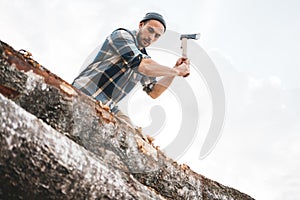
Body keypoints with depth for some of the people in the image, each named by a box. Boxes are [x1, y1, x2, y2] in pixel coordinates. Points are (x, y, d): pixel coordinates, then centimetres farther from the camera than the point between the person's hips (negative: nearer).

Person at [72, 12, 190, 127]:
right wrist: (175, 71, -13)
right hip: (85, 93, -8)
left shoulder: (145, 57, 16)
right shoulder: (122, 35, -8)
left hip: (107, 107, 8)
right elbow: (142, 65, -23)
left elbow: (153, 92, 18)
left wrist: (173, 72, 4)